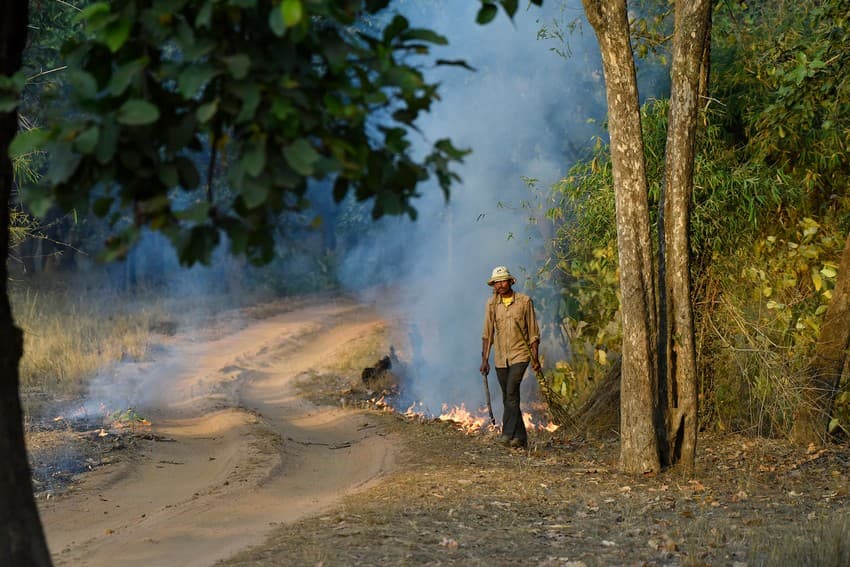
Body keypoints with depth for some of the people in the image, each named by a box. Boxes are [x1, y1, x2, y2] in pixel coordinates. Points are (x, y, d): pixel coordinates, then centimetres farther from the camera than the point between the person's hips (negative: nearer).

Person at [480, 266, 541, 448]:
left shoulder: (524, 301, -3)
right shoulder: (492, 304, 4)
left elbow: (533, 332, 1)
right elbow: (487, 334, 6)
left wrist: (535, 358, -3)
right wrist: (485, 359, 0)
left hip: (520, 355, -4)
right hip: (500, 358, 4)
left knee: (511, 392, -20)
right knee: (508, 398, 7)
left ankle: (508, 433, -22)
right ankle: (520, 437, 15)